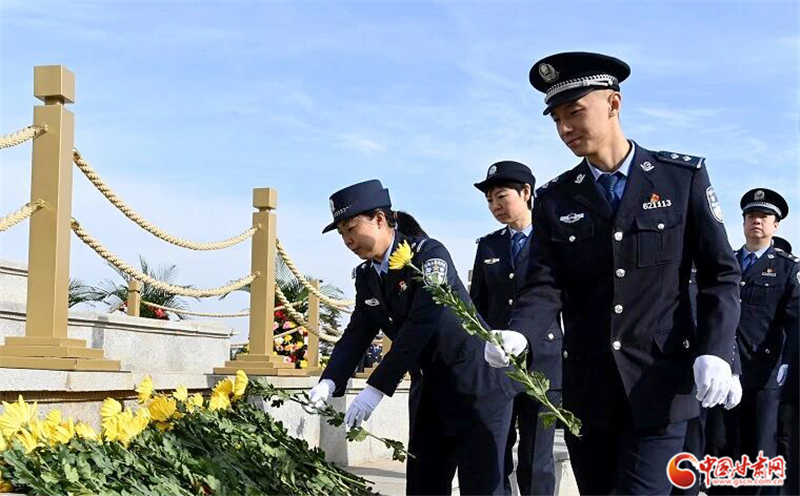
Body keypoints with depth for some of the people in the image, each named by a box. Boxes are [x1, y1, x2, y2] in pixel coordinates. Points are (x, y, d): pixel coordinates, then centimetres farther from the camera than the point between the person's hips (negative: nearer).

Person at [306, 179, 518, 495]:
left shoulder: (429, 254, -17)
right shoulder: (366, 276, 6)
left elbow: (421, 325, -27)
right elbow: (357, 333, 1)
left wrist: (377, 388, -31)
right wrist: (330, 381, -17)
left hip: (477, 387, -7)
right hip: (430, 395, 7)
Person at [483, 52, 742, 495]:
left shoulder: (684, 176, 0)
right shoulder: (555, 199, 6)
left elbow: (720, 274, 0)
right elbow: (546, 285, -3)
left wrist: (714, 351, -14)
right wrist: (518, 334, -24)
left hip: (659, 384, -3)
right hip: (587, 388, 3)